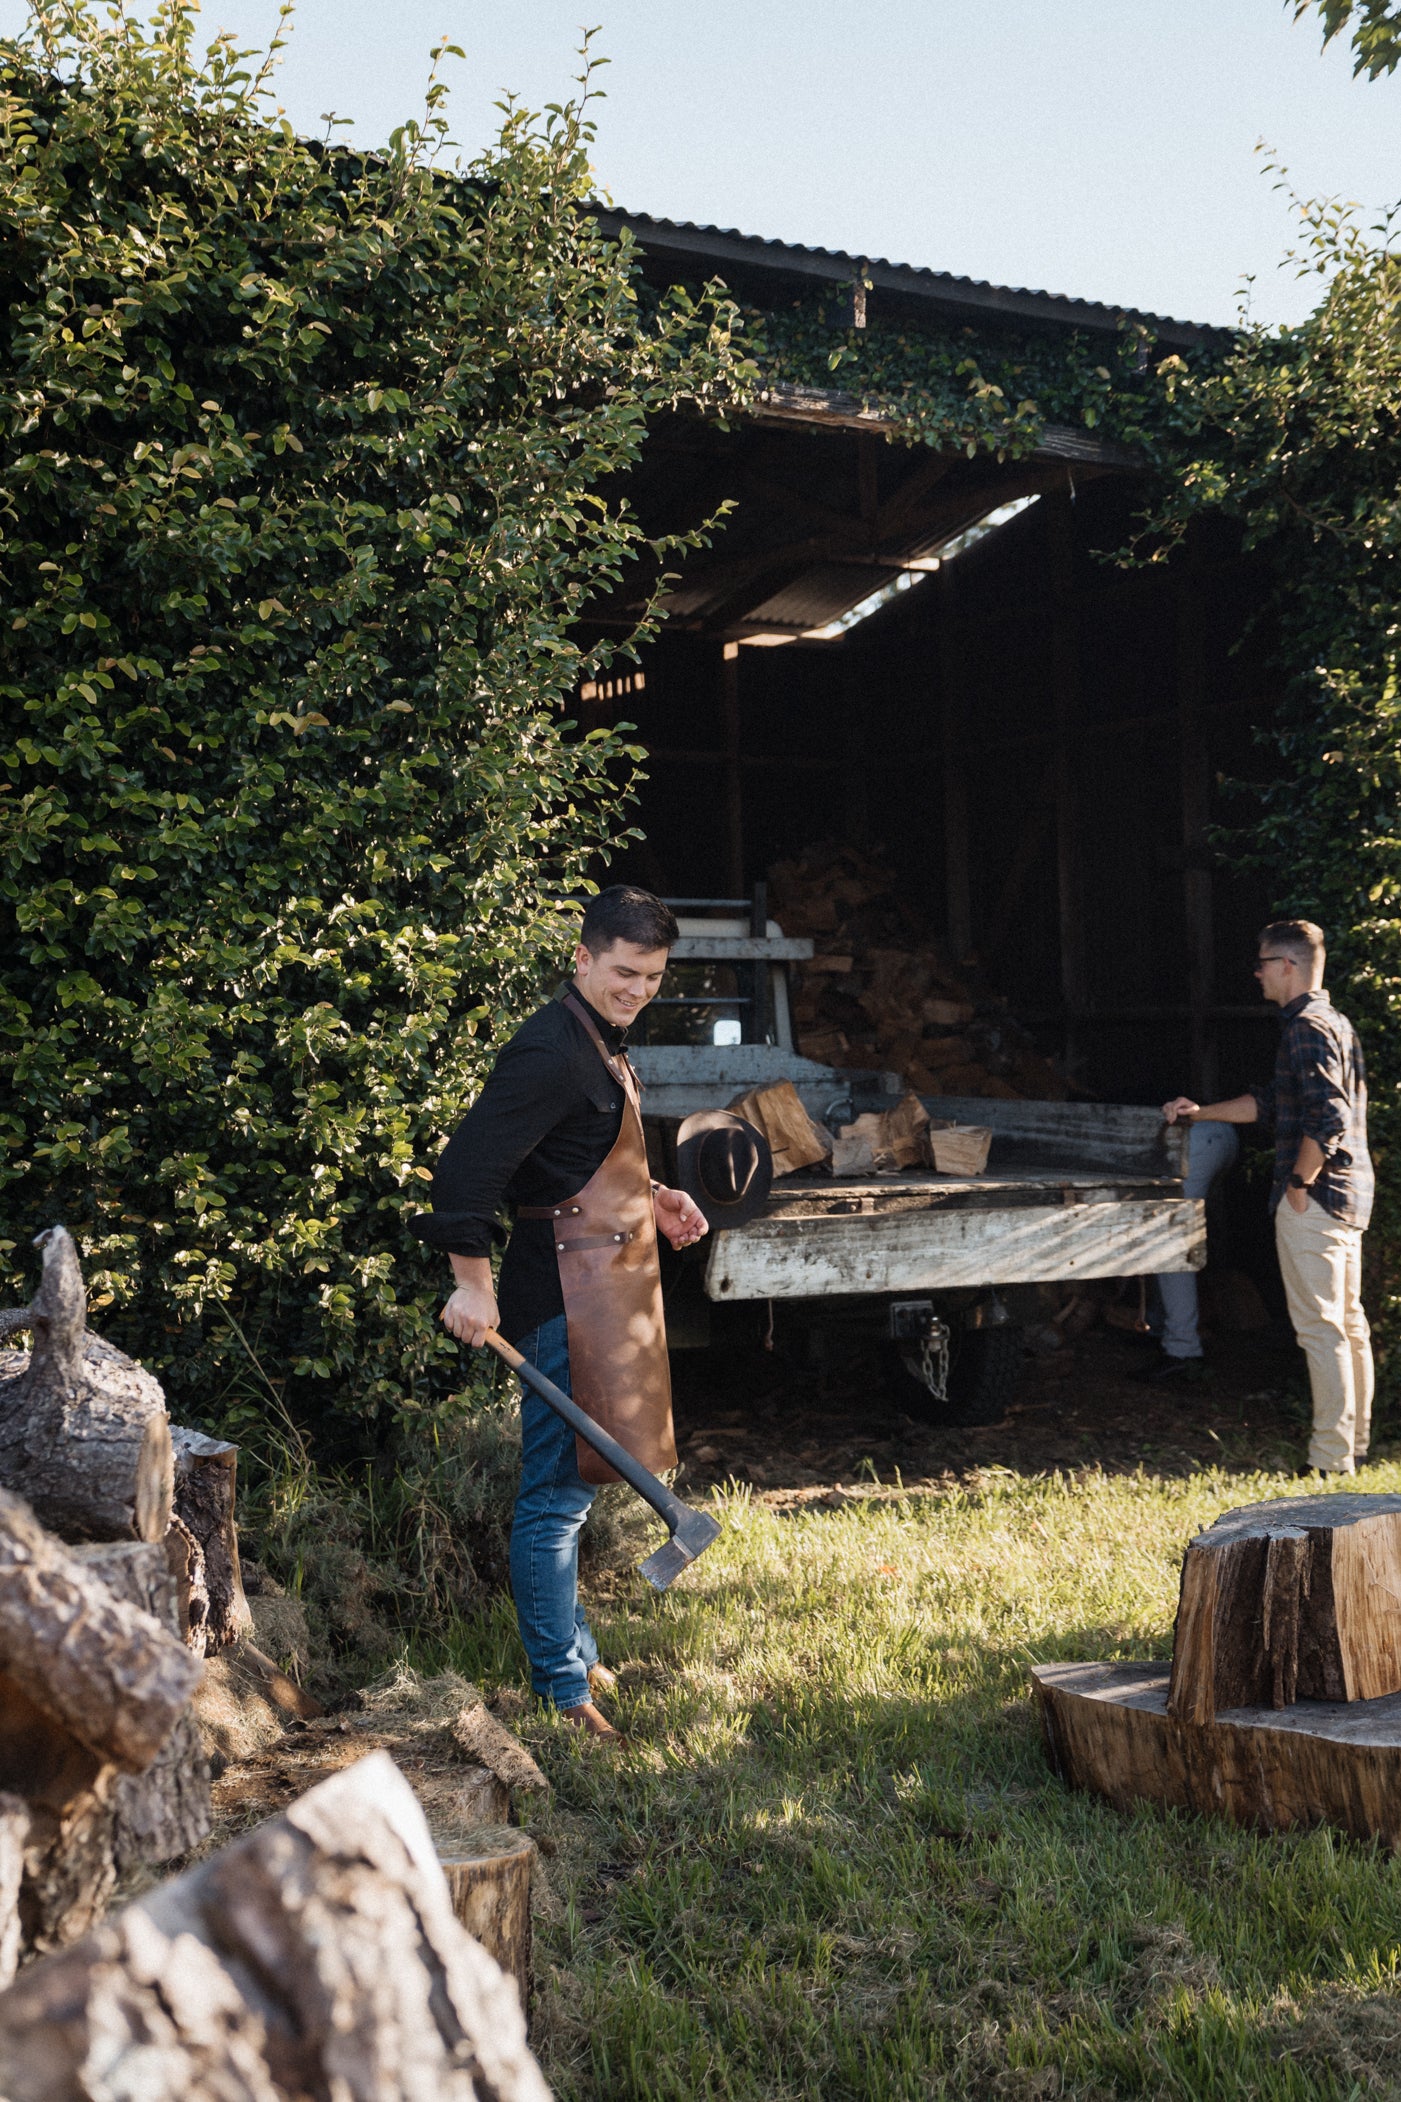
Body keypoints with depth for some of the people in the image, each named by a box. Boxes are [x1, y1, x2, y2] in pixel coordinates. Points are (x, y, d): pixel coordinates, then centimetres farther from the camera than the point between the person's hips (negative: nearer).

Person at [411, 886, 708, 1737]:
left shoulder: (602, 1045, 14)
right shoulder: (550, 1053, -19)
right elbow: (468, 1166, -24)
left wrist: (652, 1198, 14)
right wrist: (473, 1284, -23)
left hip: (602, 1289, 11)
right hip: (566, 1293, -11)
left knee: (567, 1486, 20)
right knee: (559, 1493, -4)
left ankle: (578, 1656, 34)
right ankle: (563, 1692, 5)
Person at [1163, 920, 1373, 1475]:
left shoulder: (1308, 1029, -15)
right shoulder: (1333, 1023, 17)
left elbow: (1327, 1120, -26)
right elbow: (1271, 1101, 25)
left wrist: (1298, 1183, -16)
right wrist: (1201, 1113, 27)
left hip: (1314, 1200, -10)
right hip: (1348, 1197, 10)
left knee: (1320, 1328, -6)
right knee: (1348, 1322, 14)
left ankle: (1331, 1461, -3)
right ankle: (1355, 1444, 22)